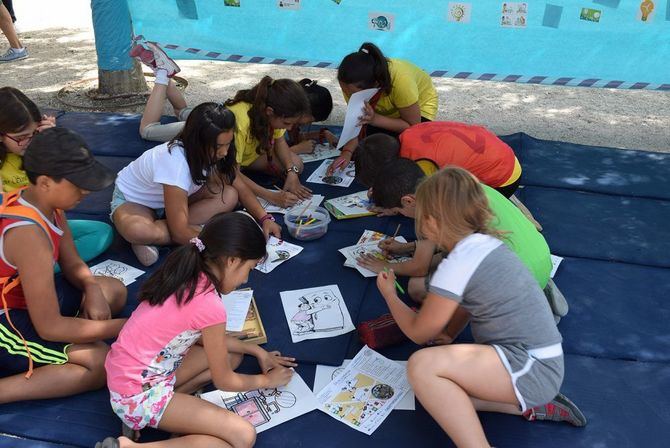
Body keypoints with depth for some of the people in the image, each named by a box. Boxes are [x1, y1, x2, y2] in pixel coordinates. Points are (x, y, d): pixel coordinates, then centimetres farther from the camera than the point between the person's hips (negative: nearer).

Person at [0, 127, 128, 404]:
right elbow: (50, 327, -29)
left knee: (115, 290, 15)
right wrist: (124, 326, -22)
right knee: (102, 363, -21)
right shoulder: (27, 234, -33)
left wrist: (92, 288, -15)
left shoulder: (47, 203, -6)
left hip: (25, 297, 10)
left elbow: (72, 264, 7)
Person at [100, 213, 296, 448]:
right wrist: (267, 380, 9)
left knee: (230, 355, 15)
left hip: (128, 376, 9)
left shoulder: (185, 276, 0)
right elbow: (224, 381, -9)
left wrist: (256, 350, 18)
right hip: (139, 395, -9)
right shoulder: (210, 306, -24)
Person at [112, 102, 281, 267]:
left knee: (229, 196, -19)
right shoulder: (175, 160, -38)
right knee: (138, 230, -43)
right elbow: (180, 232, -35)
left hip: (169, 198, 7)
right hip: (132, 200, -7)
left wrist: (265, 218, -22)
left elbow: (240, 187, -6)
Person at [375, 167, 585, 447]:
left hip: (532, 369, -9)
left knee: (422, 366, -22)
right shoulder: (486, 242, 7)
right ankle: (533, 405, 10)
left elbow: (419, 333, -4)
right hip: (541, 360, 9)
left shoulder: (456, 265, -18)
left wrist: (389, 294, 10)